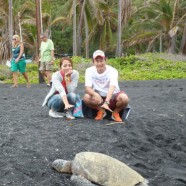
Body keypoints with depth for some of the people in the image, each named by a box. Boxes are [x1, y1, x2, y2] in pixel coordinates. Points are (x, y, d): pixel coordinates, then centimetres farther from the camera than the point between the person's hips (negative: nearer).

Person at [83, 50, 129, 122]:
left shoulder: (112, 71, -19)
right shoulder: (89, 71, -10)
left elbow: (112, 87, -34)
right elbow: (87, 88, -21)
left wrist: (106, 102, -51)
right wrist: (95, 94, -45)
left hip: (112, 98, -2)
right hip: (99, 98, 2)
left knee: (124, 98, -35)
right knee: (86, 98, -30)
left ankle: (116, 113, 0)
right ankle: (101, 111, 2)